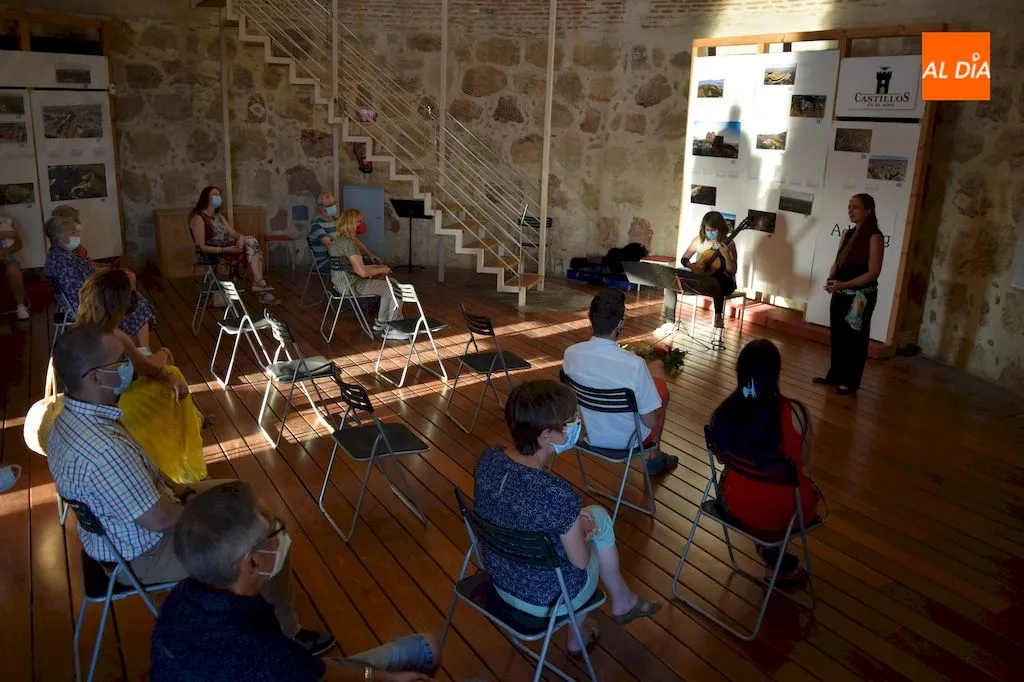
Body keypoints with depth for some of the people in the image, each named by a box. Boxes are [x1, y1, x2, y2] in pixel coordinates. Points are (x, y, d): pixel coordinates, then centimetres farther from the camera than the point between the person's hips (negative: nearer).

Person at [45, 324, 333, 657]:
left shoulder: (73, 417, -8)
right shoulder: (103, 449, -39)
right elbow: (159, 520, -30)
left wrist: (175, 488, 3)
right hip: (142, 554, -9)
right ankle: (287, 633, 16)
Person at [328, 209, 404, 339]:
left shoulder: (338, 239, 12)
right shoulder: (348, 243, -21)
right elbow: (362, 272, -22)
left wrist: (378, 267, 11)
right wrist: (381, 270, -4)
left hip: (341, 283, 10)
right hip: (350, 285, -10)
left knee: (388, 286, 16)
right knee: (394, 289, -7)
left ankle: (380, 324, 18)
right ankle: (393, 330, 3)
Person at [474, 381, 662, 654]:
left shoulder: (489, 457, -17)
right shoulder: (558, 495, -35)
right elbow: (581, 561, -18)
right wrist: (581, 527, 1)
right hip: (546, 598, -5)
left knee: (598, 515, 22)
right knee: (598, 518, 22)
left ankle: (623, 601, 41)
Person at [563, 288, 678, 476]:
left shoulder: (570, 353, -20)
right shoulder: (634, 364, -34)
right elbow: (650, 421, -22)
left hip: (589, 433, 4)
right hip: (627, 439, -4)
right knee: (662, 391, 28)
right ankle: (655, 459, 39)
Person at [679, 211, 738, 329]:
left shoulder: (728, 245, -10)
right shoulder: (699, 240, 1)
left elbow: (732, 272, -12)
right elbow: (684, 259, 7)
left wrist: (727, 257, -30)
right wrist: (693, 267, -14)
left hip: (722, 281, -5)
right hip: (700, 278, 5)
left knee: (715, 284, -43)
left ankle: (718, 317, -26)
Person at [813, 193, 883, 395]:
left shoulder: (874, 236, -12)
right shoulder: (847, 234, 11)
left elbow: (873, 272, -16)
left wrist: (843, 284, -23)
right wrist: (831, 279, -7)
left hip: (861, 295, -7)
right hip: (841, 294, 7)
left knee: (854, 338, 2)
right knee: (837, 335, 13)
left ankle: (850, 382, 12)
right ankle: (834, 375, 26)